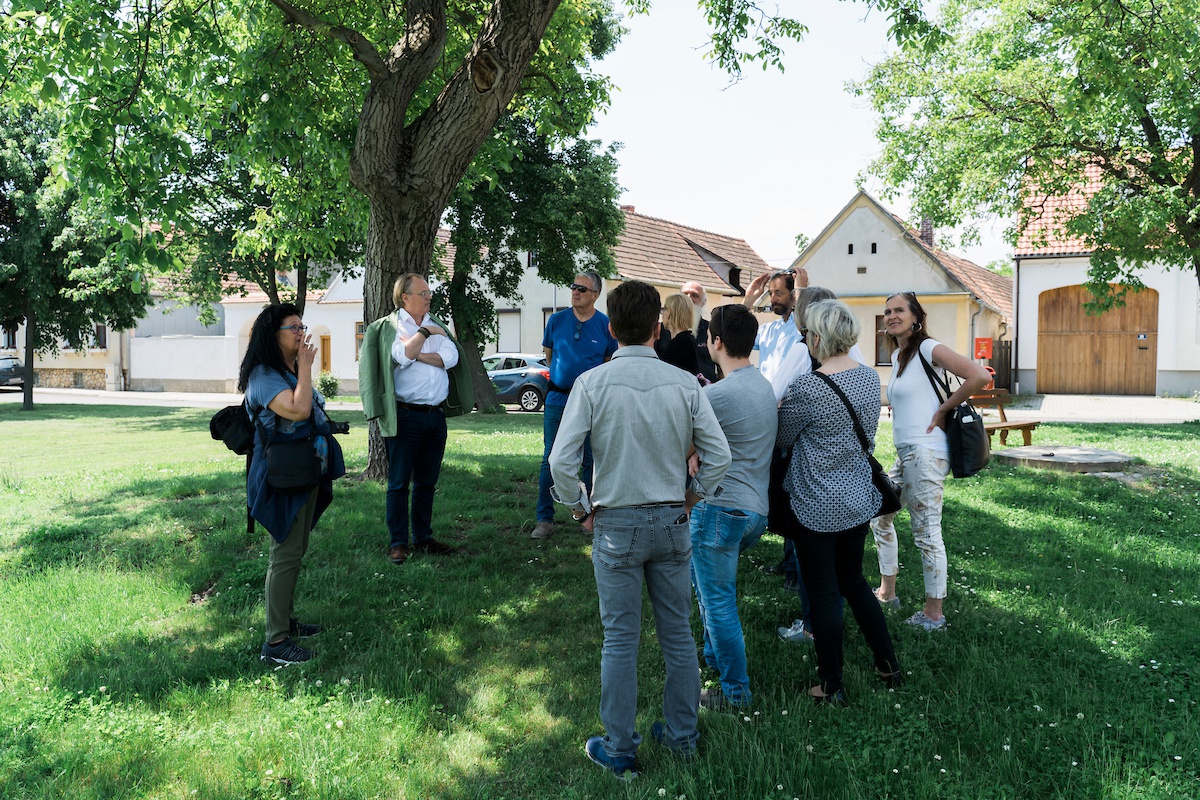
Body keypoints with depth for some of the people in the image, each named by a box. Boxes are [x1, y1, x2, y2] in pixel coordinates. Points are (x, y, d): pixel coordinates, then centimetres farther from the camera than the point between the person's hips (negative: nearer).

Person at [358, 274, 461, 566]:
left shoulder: (437, 327, 16)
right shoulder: (388, 327, 0)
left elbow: (450, 357, -2)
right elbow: (401, 356, -18)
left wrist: (416, 353, -10)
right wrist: (424, 333, -8)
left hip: (435, 415, 5)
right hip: (405, 417, -5)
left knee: (427, 482, 12)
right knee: (399, 483, -1)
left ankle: (423, 538, 22)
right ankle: (397, 543, 6)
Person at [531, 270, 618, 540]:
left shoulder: (606, 325, -2)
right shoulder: (556, 320, 1)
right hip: (557, 398, 1)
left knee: (591, 461, 6)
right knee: (550, 460, 1)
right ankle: (545, 519, 8)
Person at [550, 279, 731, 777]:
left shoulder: (592, 383, -11)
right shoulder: (685, 384, -5)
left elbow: (561, 460, -14)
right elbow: (719, 456, -4)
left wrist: (580, 508, 1)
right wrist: (690, 498, 10)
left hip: (616, 524, -2)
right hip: (672, 521, 3)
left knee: (620, 640, 7)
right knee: (678, 634, 15)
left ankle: (619, 749, 19)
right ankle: (682, 736, 30)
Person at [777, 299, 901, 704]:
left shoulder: (807, 388, -22)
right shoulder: (870, 377, 1)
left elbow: (783, 438, -6)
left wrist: (779, 410, 12)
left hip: (817, 508, -7)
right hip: (860, 499, 7)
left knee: (823, 593, 6)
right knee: (853, 580, 23)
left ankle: (832, 686, 17)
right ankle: (888, 663, 31)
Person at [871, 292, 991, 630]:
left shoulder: (927, 348, -10)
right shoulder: (897, 355, 15)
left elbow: (980, 376, -20)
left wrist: (942, 410, -13)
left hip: (925, 453, -10)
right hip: (904, 453, 10)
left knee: (926, 531, -4)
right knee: (879, 516, 19)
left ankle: (934, 612, 6)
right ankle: (887, 592, 32)